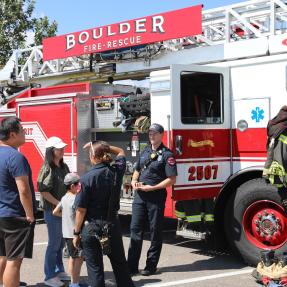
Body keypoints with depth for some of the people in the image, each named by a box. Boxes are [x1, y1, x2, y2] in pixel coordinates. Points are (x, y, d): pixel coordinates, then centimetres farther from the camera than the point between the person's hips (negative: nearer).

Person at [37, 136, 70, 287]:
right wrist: (59, 204, -19)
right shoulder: (47, 169, -13)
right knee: (54, 244, 0)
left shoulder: (64, 167, 8)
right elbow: (44, 191, -18)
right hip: (52, 211, -7)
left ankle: (59, 270, 27)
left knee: (61, 243, 15)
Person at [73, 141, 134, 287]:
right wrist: (104, 146, 13)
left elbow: (81, 210, -14)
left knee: (95, 268, 6)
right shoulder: (116, 171, -4)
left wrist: (76, 233, -4)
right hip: (113, 225, 4)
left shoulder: (87, 178, -16)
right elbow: (120, 152, 20)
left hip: (92, 228, -4)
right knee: (120, 264, 18)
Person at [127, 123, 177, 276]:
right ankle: (132, 266, 7)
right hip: (140, 196, 6)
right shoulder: (144, 152, 13)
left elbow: (171, 179, -12)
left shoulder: (166, 154, -7)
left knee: (155, 231, 5)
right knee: (135, 229, 3)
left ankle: (151, 266, 13)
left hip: (156, 196, -6)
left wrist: (152, 187, -16)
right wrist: (134, 181, 3)